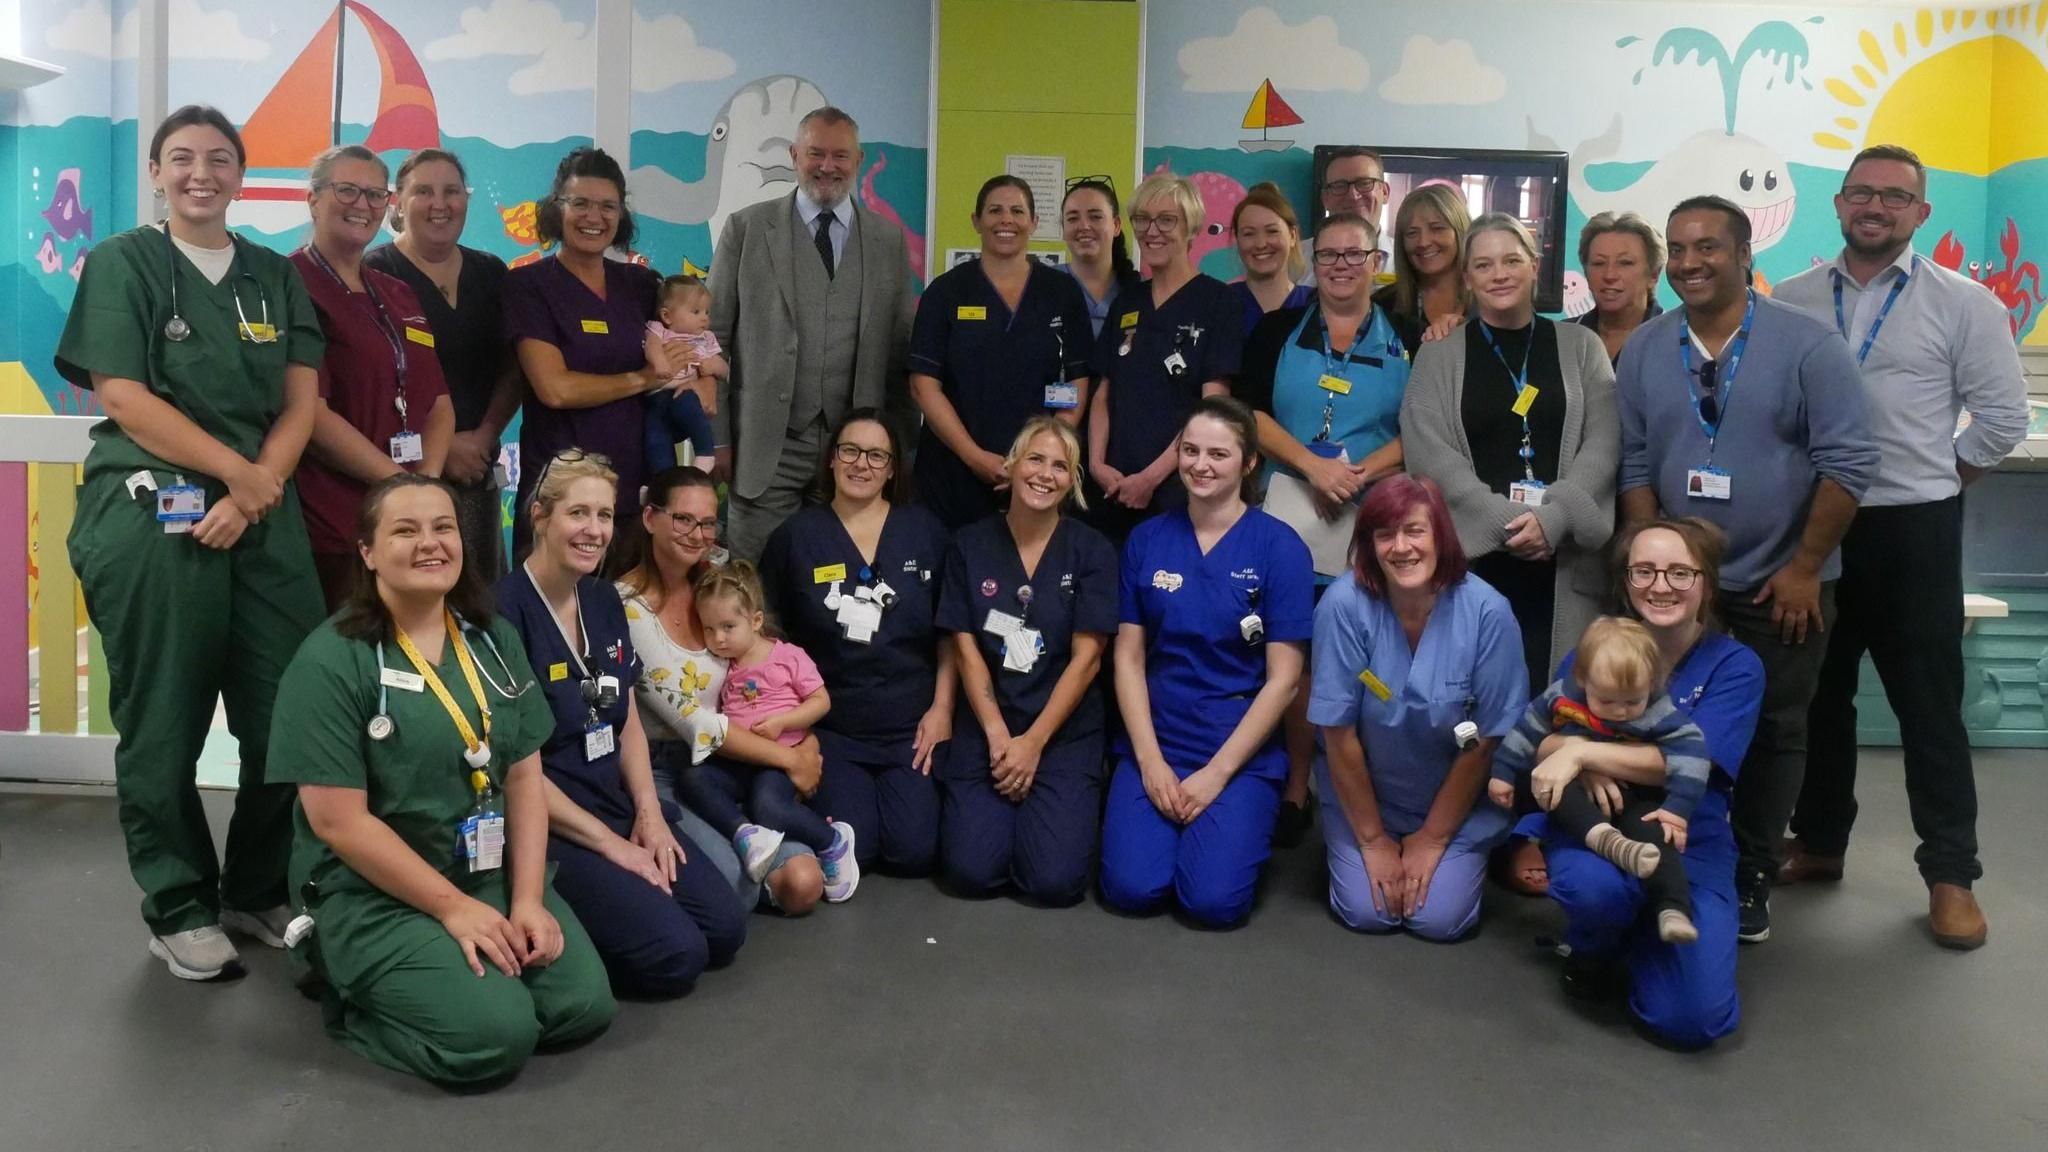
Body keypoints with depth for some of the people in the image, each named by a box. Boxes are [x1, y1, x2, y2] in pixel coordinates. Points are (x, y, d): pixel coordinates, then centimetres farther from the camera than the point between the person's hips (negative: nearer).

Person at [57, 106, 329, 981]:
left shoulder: (277, 277, 15)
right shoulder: (121, 263, 4)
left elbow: (302, 401, 7)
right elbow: (122, 396, -7)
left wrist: (252, 496, -8)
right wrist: (236, 470, -10)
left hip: (264, 515, 4)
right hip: (150, 515, -3)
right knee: (163, 725, 3)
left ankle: (260, 892, 18)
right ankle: (179, 910, 16)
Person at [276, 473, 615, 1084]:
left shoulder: (494, 641, 6)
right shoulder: (330, 660, -14)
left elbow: (525, 776, 4)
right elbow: (339, 821, -16)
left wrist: (527, 899, -8)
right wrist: (453, 908, -17)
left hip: (491, 873, 7)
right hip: (370, 894, -6)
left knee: (584, 1005, -9)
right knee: (496, 1033, -23)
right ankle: (351, 994, 6)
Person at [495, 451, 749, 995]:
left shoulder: (605, 600, 8)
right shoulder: (506, 610, -16)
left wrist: (648, 812, -2)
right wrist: (608, 843, -14)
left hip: (620, 809, 8)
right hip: (547, 828, -8)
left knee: (725, 928, -6)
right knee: (676, 953, -19)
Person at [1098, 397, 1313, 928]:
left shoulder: (1280, 547, -6)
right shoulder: (1147, 539, 3)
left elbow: (1283, 678, -7)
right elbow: (1128, 658, 3)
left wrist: (1217, 773, -12)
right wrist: (1150, 761, -8)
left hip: (1242, 751, -2)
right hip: (1154, 743, 2)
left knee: (1214, 899, -19)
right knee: (1131, 888, -16)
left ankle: (1239, 822, 13)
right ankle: (1163, 807, 15)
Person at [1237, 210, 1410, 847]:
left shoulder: (1406, 340, 9)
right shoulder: (1279, 331, 11)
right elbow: (1250, 413, 2)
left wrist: (1364, 472, -13)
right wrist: (1314, 466, -11)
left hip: (1376, 520, 0)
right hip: (1291, 513, 1)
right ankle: (1296, 788, 9)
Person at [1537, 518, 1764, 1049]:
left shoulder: (1735, 665, -2)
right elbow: (1538, 740, 0)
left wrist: (1582, 751, -22)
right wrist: (1584, 771, -23)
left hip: (1687, 843, 0)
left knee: (1693, 1019, -19)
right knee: (1593, 886, -38)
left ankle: (1637, 940, 17)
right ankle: (1592, 950, 2)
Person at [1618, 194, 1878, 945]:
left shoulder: (1808, 344, -10)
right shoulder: (1643, 350, 0)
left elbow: (1848, 460, -12)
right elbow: (1634, 464, 2)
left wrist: (1805, 568, -13)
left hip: (1782, 584, -2)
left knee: (1773, 732, 8)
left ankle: (1751, 877, 22)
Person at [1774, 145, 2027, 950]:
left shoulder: (1963, 304, -2)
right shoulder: (1791, 301, 3)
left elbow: (2003, 418, 0)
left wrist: (1932, 483, 3)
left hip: (1911, 530, -2)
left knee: (1928, 703, 3)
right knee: (1817, 693, 13)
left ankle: (1950, 875, 13)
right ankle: (1818, 841, 28)